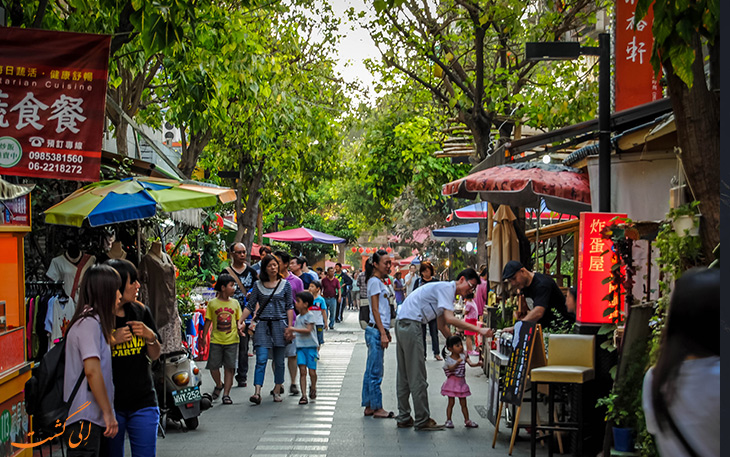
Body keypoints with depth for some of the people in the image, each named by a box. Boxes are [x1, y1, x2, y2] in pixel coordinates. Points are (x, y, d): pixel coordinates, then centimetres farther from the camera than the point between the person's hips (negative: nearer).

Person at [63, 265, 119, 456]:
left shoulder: (94, 322, 18)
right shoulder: (89, 323, -13)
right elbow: (92, 370, -20)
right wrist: (108, 412, -17)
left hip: (91, 419, 10)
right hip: (85, 420, -10)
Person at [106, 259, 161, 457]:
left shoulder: (140, 311, 6)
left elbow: (154, 356, 15)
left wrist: (150, 337, -5)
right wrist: (112, 340, -19)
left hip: (143, 401, 3)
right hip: (110, 403, -3)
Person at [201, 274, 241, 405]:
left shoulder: (235, 303, 8)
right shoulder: (212, 303, 2)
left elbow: (239, 320, 11)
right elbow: (208, 321, 7)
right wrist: (203, 337, 5)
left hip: (232, 340, 1)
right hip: (216, 341, -1)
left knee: (229, 367, -2)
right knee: (213, 366, 1)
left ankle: (226, 394, 5)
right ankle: (219, 385, 30)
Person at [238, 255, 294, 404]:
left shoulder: (285, 284, 5)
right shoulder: (258, 285, 6)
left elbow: (289, 307, 5)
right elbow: (250, 306, 8)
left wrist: (290, 326, -3)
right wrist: (240, 321, -2)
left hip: (280, 324, 0)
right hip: (263, 324, 0)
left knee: (279, 360, 6)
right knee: (261, 359, -10)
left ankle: (277, 390, 19)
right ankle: (257, 392, -16)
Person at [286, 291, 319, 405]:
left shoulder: (310, 316, -6)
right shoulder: (298, 318, 14)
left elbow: (308, 330, -18)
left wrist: (294, 329, -20)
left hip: (311, 346, -4)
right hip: (300, 347, 5)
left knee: (312, 371, -1)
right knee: (302, 371, -6)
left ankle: (313, 388, 28)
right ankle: (303, 395, -8)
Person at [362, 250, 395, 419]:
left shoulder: (379, 282, 18)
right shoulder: (374, 281, -10)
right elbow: (375, 310, -15)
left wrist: (386, 331, 20)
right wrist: (383, 333, -17)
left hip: (379, 330, 10)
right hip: (376, 330, -10)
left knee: (371, 371, 12)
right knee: (375, 372, -5)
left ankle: (369, 406, 16)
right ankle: (377, 408, -1)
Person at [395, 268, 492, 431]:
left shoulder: (445, 290, 21)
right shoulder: (447, 287, -10)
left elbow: (442, 325, 25)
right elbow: (450, 319, -22)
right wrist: (479, 330, -24)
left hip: (402, 324, 11)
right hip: (410, 324, -11)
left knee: (405, 374, 13)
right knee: (417, 376, -6)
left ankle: (404, 418, 19)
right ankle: (422, 420, -2)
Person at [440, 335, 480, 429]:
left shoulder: (463, 356, 1)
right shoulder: (448, 359, -9)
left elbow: (471, 364, -12)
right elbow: (451, 369, -25)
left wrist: (478, 364, -33)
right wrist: (457, 362, -40)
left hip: (461, 382, 4)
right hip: (452, 382, -4)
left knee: (463, 403, 9)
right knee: (451, 402, 0)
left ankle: (467, 421, 14)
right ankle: (448, 420, 9)